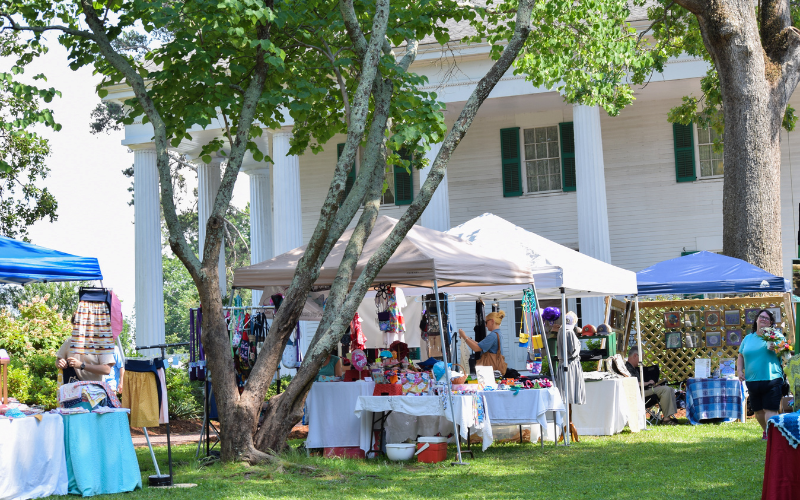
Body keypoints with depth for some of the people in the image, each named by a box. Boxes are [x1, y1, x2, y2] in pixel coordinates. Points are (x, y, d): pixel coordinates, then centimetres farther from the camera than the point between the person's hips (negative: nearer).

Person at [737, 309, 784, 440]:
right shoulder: (748, 338, 16)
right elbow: (740, 356, 22)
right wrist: (739, 370, 7)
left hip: (771, 379, -4)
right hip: (752, 381, 4)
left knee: (770, 409, -11)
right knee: (758, 410, 13)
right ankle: (766, 430, 34)